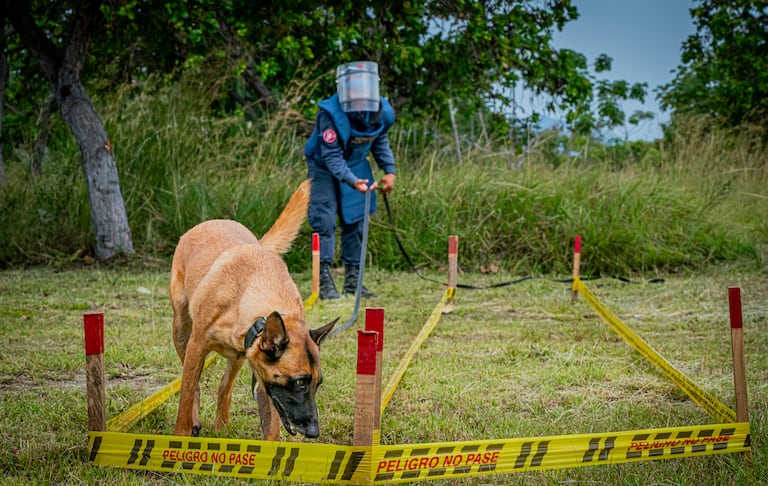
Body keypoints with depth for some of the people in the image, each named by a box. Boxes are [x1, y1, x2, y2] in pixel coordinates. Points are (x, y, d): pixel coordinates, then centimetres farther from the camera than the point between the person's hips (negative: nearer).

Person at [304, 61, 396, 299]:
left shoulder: (382, 112, -16)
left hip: (355, 165, 5)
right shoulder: (330, 113, -32)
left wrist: (389, 170, -1)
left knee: (355, 220, 7)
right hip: (324, 167, -5)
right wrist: (352, 181, -41)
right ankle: (325, 282, -9)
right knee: (324, 220, -13)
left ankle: (353, 280, 16)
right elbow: (331, 156, -30)